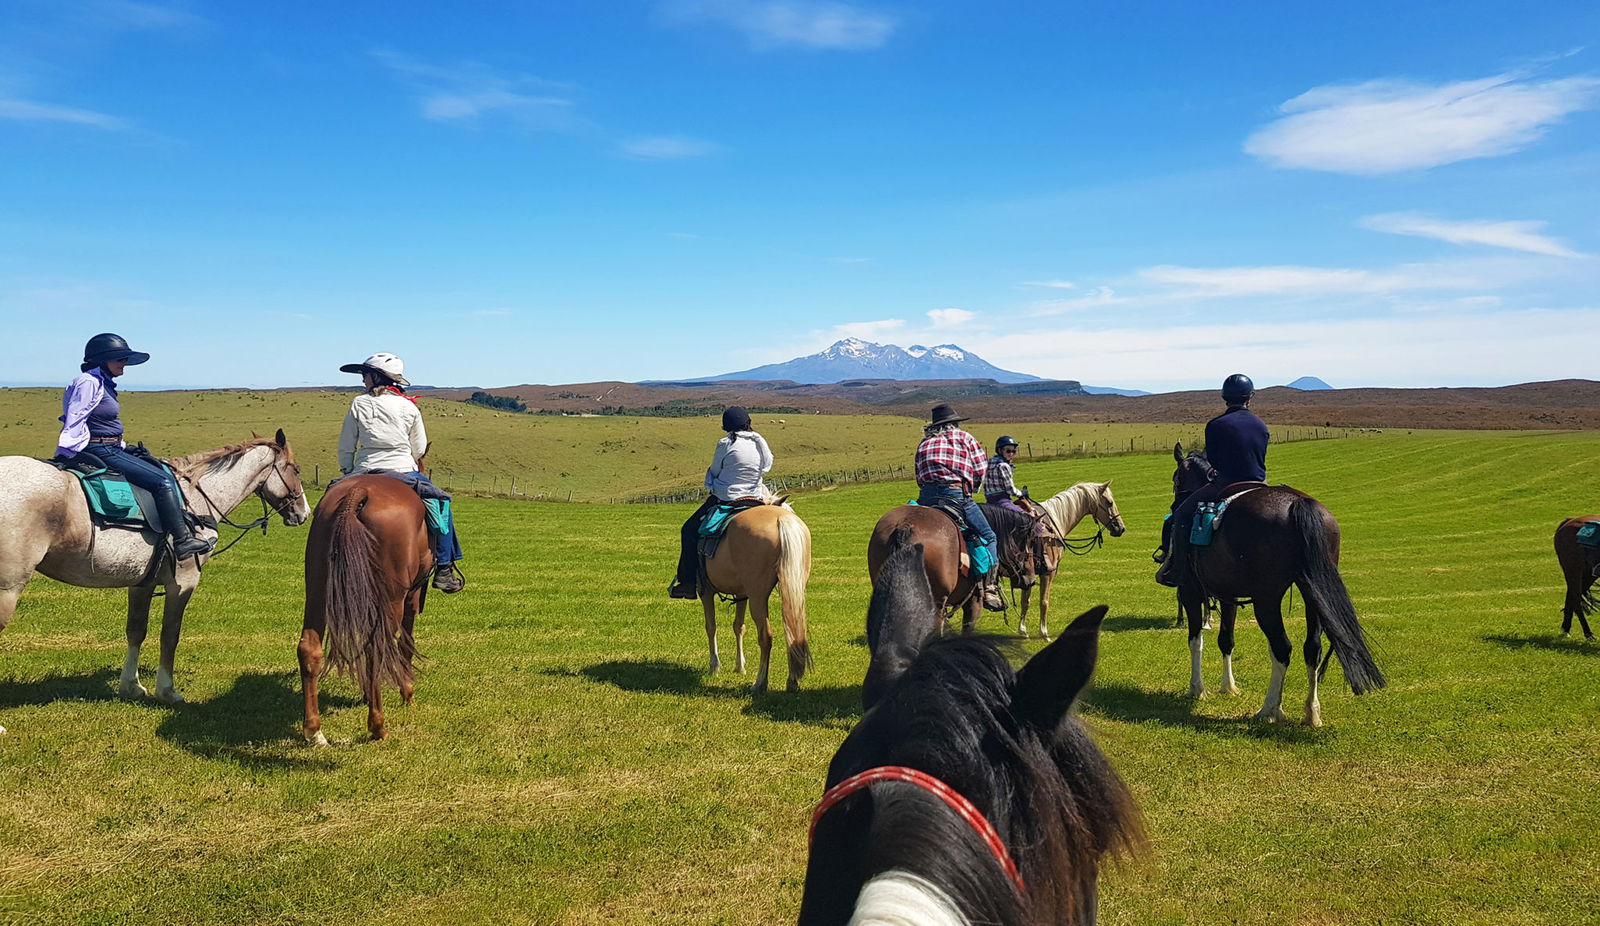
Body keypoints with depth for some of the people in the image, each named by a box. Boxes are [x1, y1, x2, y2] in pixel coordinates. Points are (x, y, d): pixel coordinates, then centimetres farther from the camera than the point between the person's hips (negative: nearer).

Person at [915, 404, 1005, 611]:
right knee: (988, 537, 3)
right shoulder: (964, 438, 15)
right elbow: (981, 471, 9)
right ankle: (989, 588, -11)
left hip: (925, 497, 4)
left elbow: (919, 477, 18)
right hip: (956, 493, -4)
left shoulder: (923, 444, 24)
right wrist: (970, 489, 24)